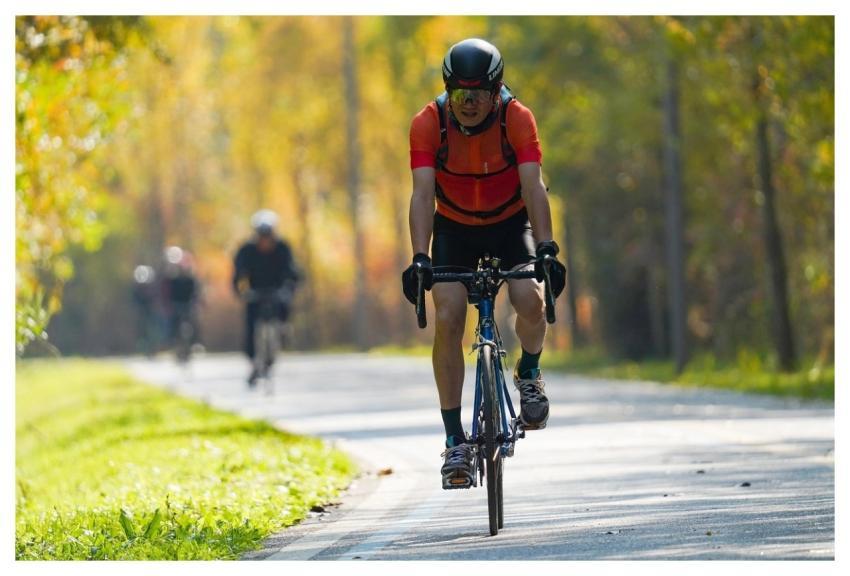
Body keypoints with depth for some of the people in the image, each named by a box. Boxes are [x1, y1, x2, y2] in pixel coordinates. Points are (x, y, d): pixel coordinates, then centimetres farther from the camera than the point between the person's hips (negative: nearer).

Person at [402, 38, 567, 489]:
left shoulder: (517, 119, -25)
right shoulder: (428, 124, -24)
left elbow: (533, 186, -33)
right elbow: (423, 193, -31)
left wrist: (546, 249, -45)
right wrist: (419, 259, -44)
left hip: (510, 224, -1)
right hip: (454, 228, 1)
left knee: (530, 300, -27)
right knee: (447, 321, -18)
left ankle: (529, 371, 6)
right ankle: (455, 440, -10)